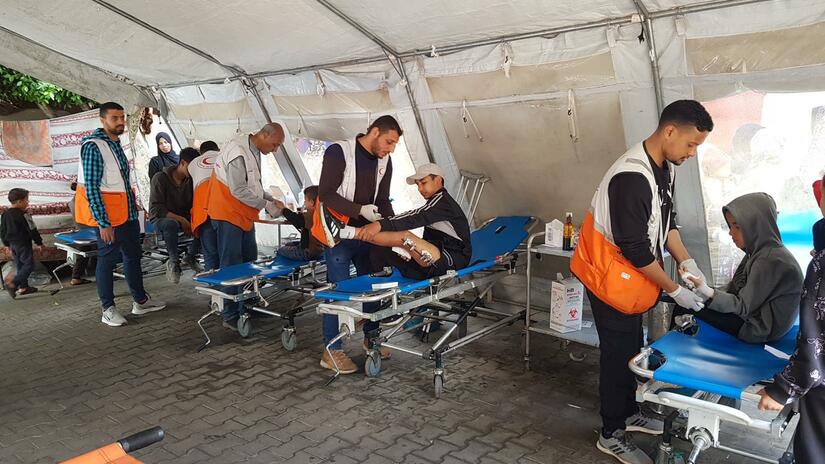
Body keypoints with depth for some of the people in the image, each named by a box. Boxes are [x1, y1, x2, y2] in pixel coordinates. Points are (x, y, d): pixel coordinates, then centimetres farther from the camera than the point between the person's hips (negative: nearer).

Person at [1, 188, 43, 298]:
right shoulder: (23, 214, -17)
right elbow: (32, 230, -15)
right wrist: (39, 242, -5)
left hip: (12, 244, 9)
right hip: (23, 244, -9)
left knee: (20, 265, 15)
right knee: (29, 265, -3)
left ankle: (23, 286, 19)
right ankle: (12, 284, -13)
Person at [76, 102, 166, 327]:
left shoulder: (115, 144, 11)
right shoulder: (93, 146, -16)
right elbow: (91, 188, -21)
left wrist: (134, 207, 17)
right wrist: (103, 223, -23)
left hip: (127, 213, 9)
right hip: (108, 216, -9)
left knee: (133, 255, 16)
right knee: (107, 260, 1)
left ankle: (141, 301, 28)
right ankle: (108, 310, 11)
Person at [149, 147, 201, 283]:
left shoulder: (191, 180, 3)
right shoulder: (160, 178, -13)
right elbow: (155, 209, -20)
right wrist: (181, 220, -28)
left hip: (184, 218, 5)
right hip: (161, 219, -5)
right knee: (171, 224, -41)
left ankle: (191, 255, -3)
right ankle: (174, 261, -22)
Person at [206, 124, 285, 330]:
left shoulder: (254, 151, 10)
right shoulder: (238, 152, -21)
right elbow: (238, 190, -24)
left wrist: (271, 199, 4)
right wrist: (265, 204, -17)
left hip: (245, 216, 10)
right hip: (228, 214, -10)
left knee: (249, 262, 15)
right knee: (231, 265, -5)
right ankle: (231, 316, 2)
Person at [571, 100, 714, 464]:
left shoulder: (664, 166, 0)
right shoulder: (632, 178, -30)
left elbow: (665, 219, 14)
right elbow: (635, 249, -27)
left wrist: (686, 262, 3)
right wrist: (674, 290, -17)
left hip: (631, 274, 9)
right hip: (611, 274, -9)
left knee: (632, 349, 20)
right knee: (618, 354, 3)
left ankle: (628, 413, 39)